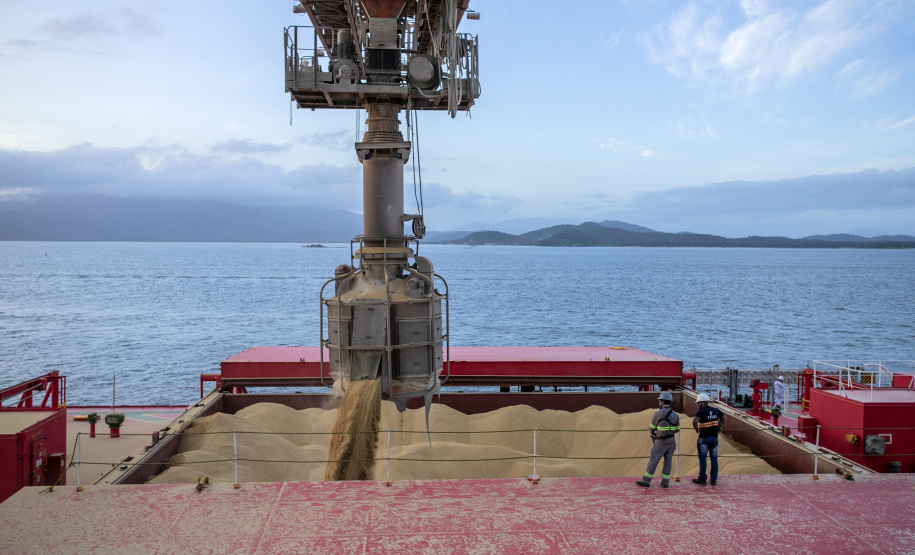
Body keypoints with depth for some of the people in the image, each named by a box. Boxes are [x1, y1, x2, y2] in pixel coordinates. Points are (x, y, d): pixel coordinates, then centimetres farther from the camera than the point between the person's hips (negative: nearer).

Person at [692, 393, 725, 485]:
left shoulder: (701, 411, -14)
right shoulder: (715, 410, 6)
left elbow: (694, 421, -30)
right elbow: (723, 418, 22)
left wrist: (697, 429, -13)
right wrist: (718, 427, 17)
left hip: (704, 439, -6)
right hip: (714, 438, 6)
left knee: (702, 459, 5)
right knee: (714, 458, 11)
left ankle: (702, 479, 11)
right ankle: (714, 479, 16)